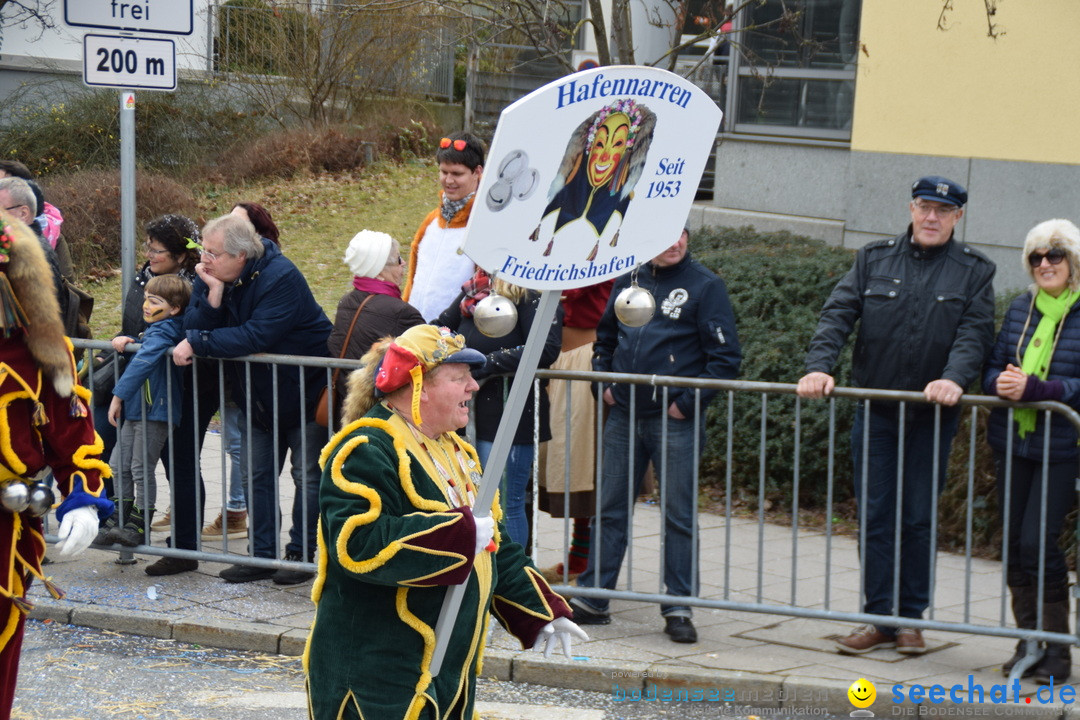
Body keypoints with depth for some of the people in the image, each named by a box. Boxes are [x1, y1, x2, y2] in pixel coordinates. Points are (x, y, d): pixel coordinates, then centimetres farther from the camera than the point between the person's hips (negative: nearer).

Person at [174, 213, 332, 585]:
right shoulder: (211, 276, -6)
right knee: (256, 473, 6)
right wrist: (214, 294, -30)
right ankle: (262, 555, 12)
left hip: (305, 390, -7)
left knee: (307, 473, -2)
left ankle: (300, 554, 6)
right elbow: (193, 328, -14)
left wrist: (197, 344, -30)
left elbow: (256, 336, -35)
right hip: (256, 394, 7)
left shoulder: (281, 278, -27)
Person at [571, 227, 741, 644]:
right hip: (623, 416, 5)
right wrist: (603, 383, 8)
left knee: (679, 515, -1)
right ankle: (592, 598, 15)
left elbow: (725, 358, -7)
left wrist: (688, 402, -12)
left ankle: (678, 609, 4)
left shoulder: (705, 285, -4)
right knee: (610, 509, 8)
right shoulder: (628, 280, 10)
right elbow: (604, 338, 23)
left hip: (675, 420, -4)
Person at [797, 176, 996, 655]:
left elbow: (975, 333, -8)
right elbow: (838, 315, 1)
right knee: (874, 517, 3)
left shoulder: (974, 272, 4)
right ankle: (879, 619, 9)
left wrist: (954, 378, -26)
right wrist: (819, 366, -15)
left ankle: (911, 619, 14)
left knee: (919, 520, 4)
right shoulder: (875, 260, 8)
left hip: (932, 417, -1)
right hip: (875, 412, 1)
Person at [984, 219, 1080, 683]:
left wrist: (1033, 388, -23)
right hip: (1012, 443, 6)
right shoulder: (1020, 310, 9)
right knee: (1013, 541, 7)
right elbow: (992, 366, 13)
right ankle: (1028, 641, 19)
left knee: (1038, 541, -11)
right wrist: (1001, 382, -10)